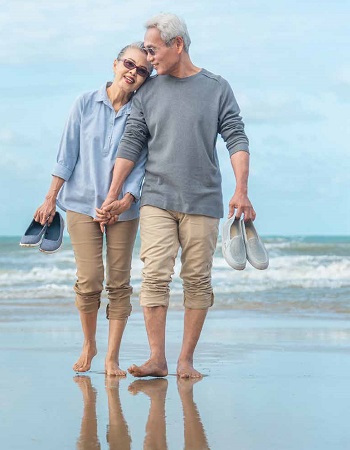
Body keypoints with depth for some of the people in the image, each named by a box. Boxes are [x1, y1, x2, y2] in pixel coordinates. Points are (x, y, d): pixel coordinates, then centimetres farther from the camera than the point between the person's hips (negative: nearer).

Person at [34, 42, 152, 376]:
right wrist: (51, 198, 2)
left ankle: (112, 358, 7)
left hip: (123, 209, 1)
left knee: (119, 282, 1)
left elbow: (142, 163, -1)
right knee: (89, 280, -6)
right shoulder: (86, 104, 1)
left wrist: (127, 199, -15)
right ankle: (88, 344, 18)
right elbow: (67, 154, 3)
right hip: (82, 202, 0)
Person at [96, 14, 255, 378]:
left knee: (197, 279, 0)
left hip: (202, 201, -1)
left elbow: (236, 140, 0)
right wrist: (112, 196, 6)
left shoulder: (217, 89, 5)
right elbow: (130, 144, 9)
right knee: (155, 276, -9)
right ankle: (157, 359, -6)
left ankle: (186, 359, 6)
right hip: (156, 200, 1)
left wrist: (241, 191, -12)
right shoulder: (147, 92, 9)